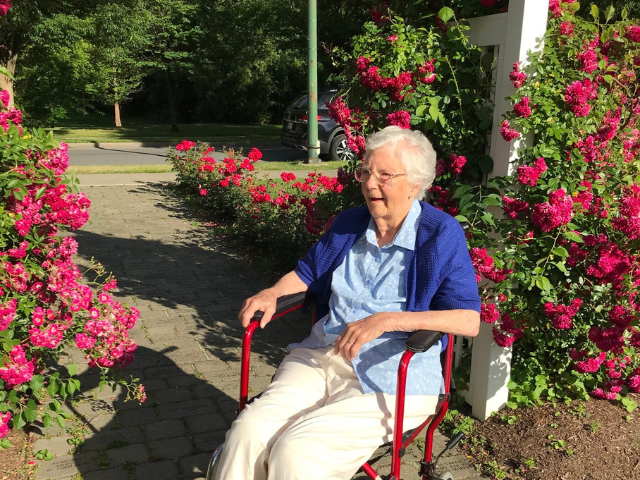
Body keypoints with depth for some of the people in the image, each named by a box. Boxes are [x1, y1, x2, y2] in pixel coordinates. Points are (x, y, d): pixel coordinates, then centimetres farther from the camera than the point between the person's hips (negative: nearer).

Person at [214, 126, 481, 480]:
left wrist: (387, 320, -23)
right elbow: (309, 271, 26)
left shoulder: (441, 234, -6)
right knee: (248, 433, -20)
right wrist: (272, 293, 4)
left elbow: (469, 319, -14)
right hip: (321, 356, 5)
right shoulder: (349, 223, 11)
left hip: (391, 376, -4)